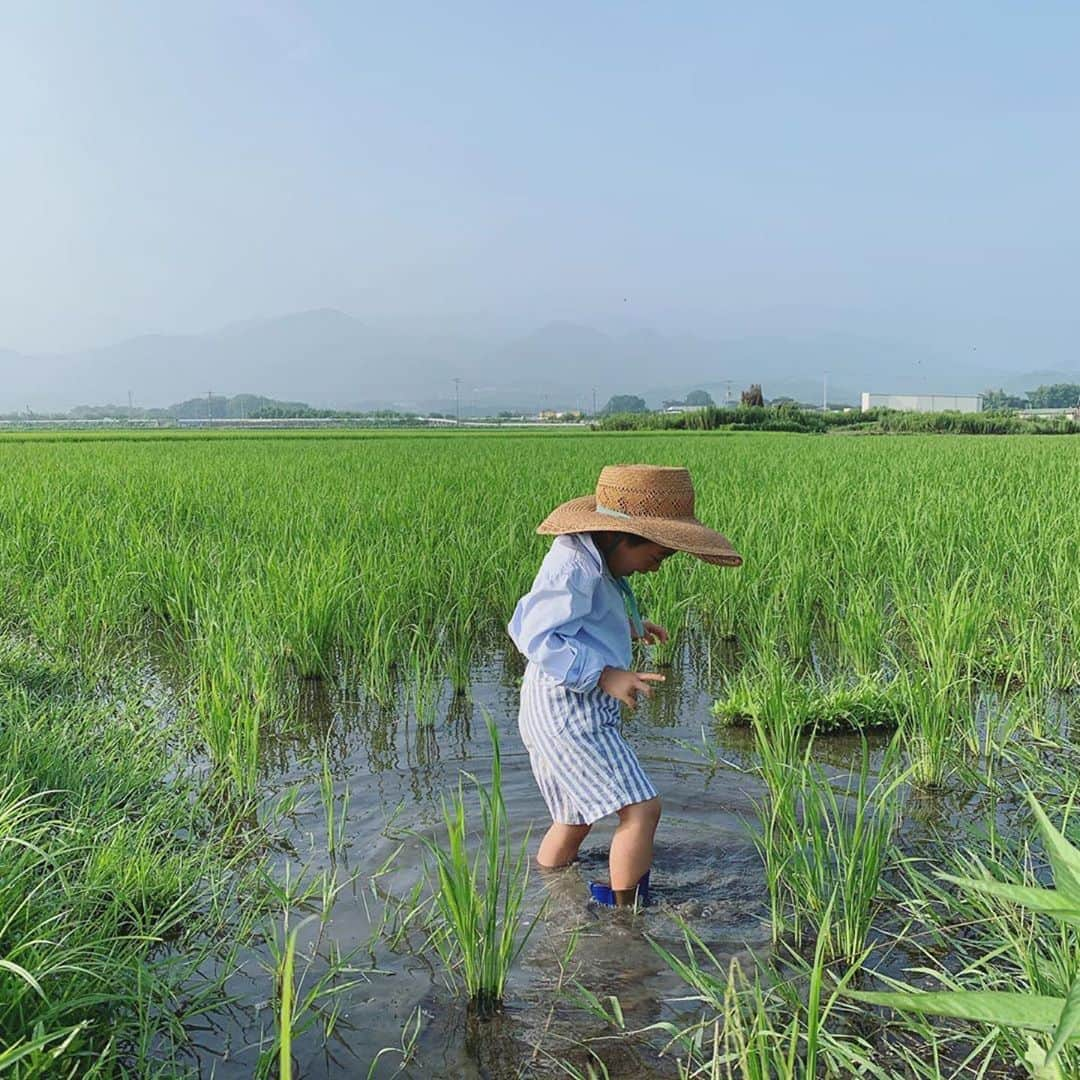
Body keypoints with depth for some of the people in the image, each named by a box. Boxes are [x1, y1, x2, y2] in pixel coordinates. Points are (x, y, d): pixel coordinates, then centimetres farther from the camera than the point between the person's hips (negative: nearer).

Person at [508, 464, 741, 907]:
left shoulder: (589, 560, 12)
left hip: (579, 709, 11)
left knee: (574, 819, 20)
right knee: (640, 808, -11)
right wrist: (605, 675, -26)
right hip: (568, 709, -11)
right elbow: (536, 636, -26)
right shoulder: (574, 566, -21)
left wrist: (627, 627, 20)